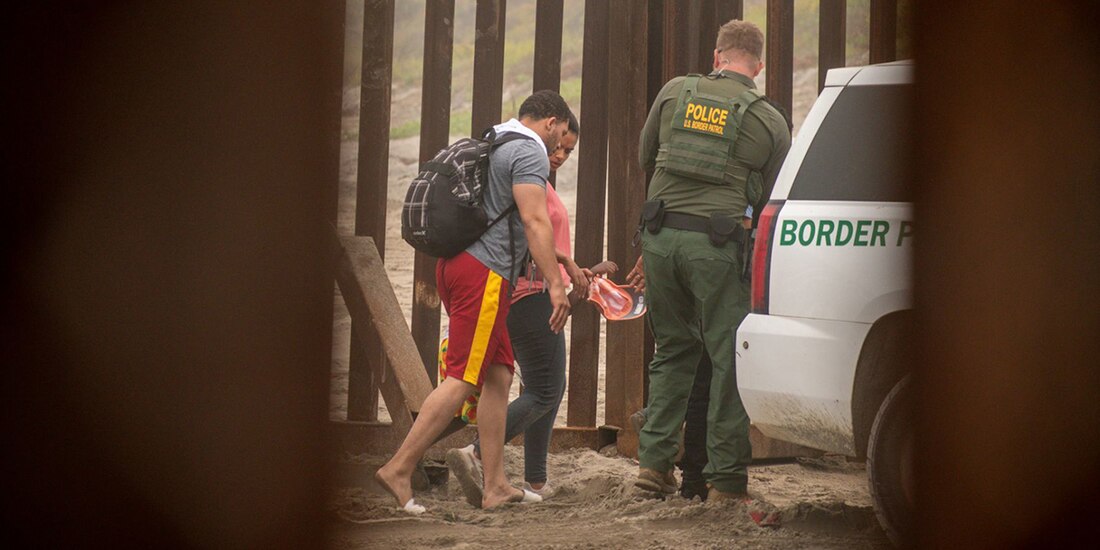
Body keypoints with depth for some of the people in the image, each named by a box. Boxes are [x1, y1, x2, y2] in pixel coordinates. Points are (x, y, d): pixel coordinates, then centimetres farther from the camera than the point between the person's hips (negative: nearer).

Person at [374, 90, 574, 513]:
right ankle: (398, 469, -12)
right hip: (484, 271, -10)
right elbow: (534, 220, -16)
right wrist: (555, 283, -19)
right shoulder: (530, 153, -6)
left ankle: (495, 486, 9)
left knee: (499, 376, 10)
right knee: (463, 379, -10)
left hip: (456, 263, 10)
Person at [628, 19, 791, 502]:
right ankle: (725, 478, 3)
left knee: (673, 350, 17)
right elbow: (772, 202, 6)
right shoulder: (770, 123, 4)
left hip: (661, 235, 4)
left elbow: (645, 157, 22)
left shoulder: (675, 93, 10)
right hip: (717, 244, -3)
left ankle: (654, 460, 13)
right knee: (730, 359, 3)